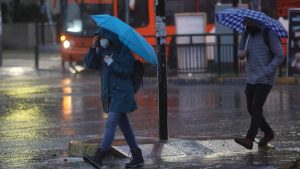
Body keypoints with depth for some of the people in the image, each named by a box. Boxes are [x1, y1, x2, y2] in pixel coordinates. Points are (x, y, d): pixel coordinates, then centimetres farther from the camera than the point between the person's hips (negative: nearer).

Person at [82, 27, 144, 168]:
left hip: (121, 92, -8)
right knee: (123, 124, 11)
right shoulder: (102, 51, 10)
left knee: (111, 123, -14)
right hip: (110, 93, 8)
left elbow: (127, 71, -16)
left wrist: (111, 62, -17)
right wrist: (93, 47, -8)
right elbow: (89, 63, 3)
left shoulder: (124, 51, -10)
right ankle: (137, 157, 19)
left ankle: (98, 158, -21)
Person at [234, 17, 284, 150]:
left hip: (265, 79, -7)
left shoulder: (269, 34, -12)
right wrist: (241, 53, -8)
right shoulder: (247, 33, 8)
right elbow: (240, 52, 18)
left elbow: (279, 57, -11)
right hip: (251, 78, 7)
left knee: (256, 108, -14)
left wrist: (265, 73, -19)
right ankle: (268, 133, 27)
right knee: (251, 109, 8)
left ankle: (249, 140, -20)